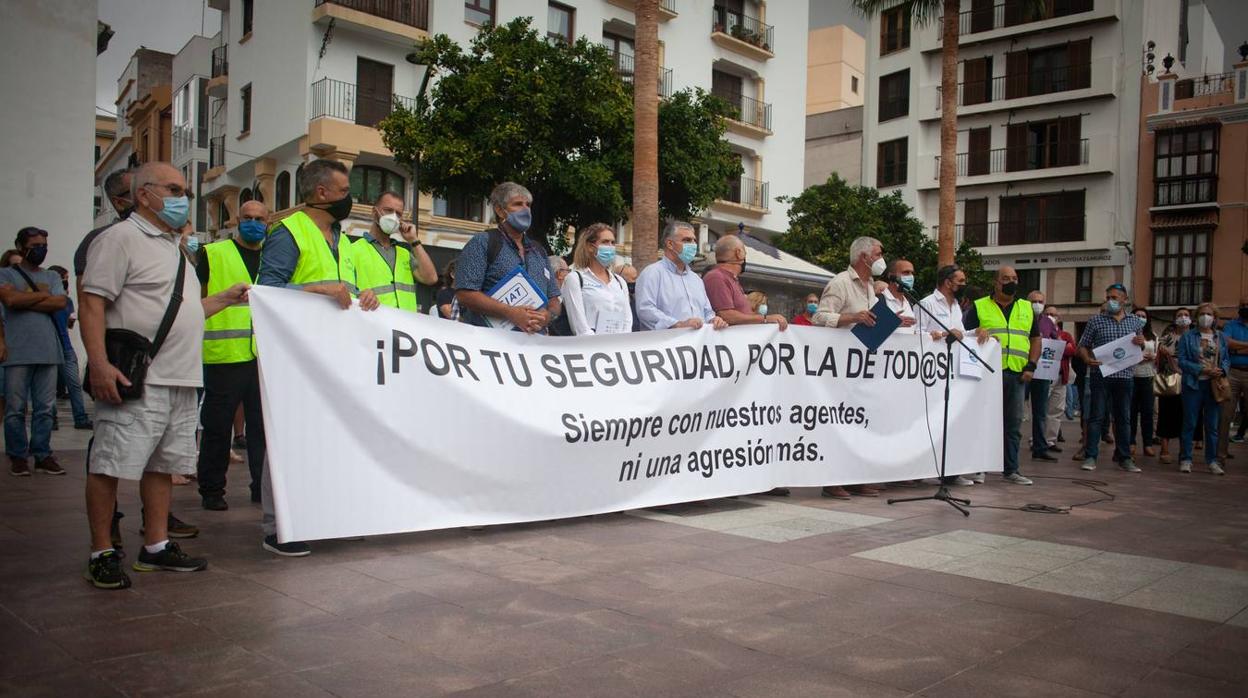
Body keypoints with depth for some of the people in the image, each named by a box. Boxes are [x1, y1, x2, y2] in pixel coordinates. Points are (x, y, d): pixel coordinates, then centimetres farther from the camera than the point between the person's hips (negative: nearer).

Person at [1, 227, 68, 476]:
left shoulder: (52, 276, 17)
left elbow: (61, 303, -1)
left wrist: (25, 301, -5)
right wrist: (43, 295, -1)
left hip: (48, 351, 3)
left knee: (45, 408, 4)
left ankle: (43, 455, 10)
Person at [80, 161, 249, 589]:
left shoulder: (173, 247, 23)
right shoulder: (121, 238, -5)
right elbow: (93, 303, -13)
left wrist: (226, 299, 20)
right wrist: (99, 364, -22)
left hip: (181, 382, 9)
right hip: (135, 380, -9)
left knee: (162, 466, 12)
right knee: (110, 467, -4)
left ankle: (156, 547, 20)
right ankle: (102, 554, 6)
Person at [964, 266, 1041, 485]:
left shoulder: (1027, 309, 17)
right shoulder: (979, 307, 6)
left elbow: (1036, 339, 18)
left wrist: (1031, 366, 6)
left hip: (1017, 375, 4)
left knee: (1014, 424, 6)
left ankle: (1011, 469, 13)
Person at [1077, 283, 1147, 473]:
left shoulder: (1136, 322, 12)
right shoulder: (1096, 321, 3)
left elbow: (1139, 350, 21)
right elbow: (1083, 345, 4)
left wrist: (1141, 342, -3)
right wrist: (1087, 359, -17)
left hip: (1125, 375, 3)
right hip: (1101, 374, -3)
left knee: (1123, 418, 8)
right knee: (1097, 416, -3)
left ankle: (1124, 457, 17)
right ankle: (1090, 456, 0)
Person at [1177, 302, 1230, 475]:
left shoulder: (1221, 337, 11)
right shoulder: (1188, 336, 0)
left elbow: (1227, 359, 11)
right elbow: (1182, 361, -6)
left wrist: (1222, 370, -11)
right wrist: (1203, 369, -17)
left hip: (1214, 385, 3)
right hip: (1193, 384, -3)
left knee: (1213, 425, 7)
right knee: (1189, 423, 1)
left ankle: (1212, 460, 15)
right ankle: (1185, 459, 7)